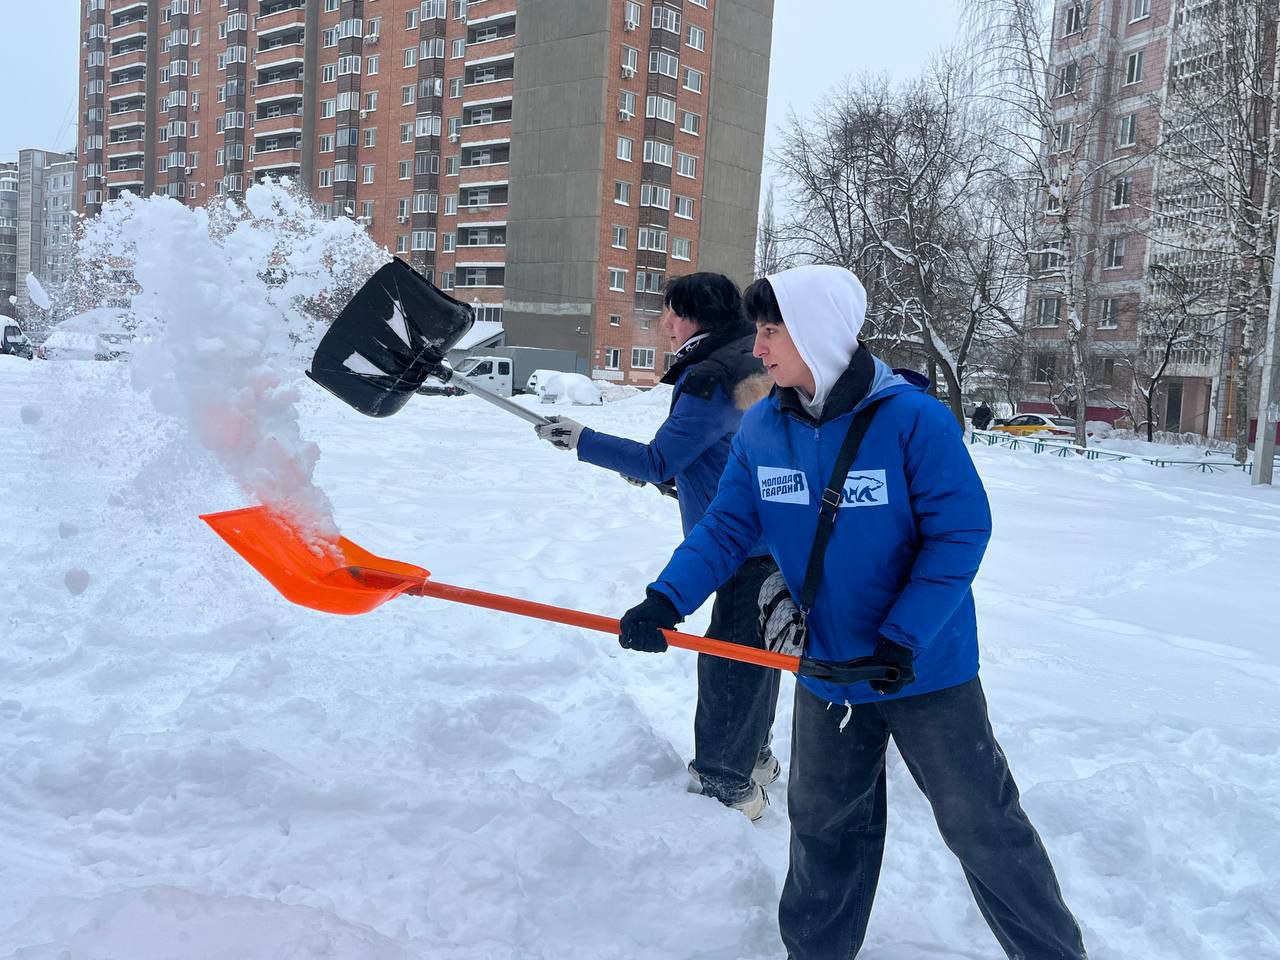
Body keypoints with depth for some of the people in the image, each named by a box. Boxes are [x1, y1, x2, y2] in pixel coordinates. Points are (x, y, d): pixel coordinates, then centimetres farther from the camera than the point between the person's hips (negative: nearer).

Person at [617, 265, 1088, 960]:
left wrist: (904, 638, -23)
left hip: (927, 668, -4)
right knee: (824, 827, 19)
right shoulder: (760, 429, -5)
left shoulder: (912, 417, -20)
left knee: (983, 826, 8)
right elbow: (726, 527, -3)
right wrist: (665, 600, -18)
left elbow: (960, 531, -18)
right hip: (827, 670, 5)